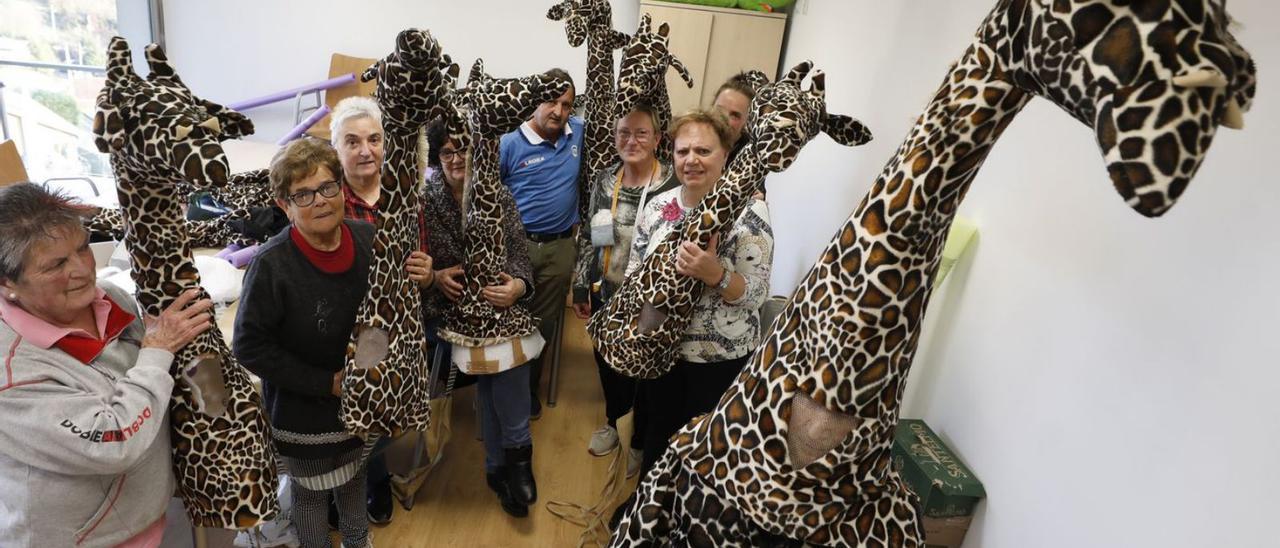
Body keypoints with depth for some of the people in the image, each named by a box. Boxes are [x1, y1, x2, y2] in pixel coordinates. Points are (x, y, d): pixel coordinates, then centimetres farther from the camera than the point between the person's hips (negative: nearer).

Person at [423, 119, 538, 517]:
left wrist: (518, 285, -21)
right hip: (449, 310, 0)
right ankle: (516, 452, 2)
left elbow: (519, 251, -2)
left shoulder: (500, 196, 3)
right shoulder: (425, 202, 1)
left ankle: (499, 465, 0)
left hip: (497, 302, 1)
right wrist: (436, 277, -17)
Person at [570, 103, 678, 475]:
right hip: (606, 294, 5)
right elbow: (588, 237, 8)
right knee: (606, 361, 21)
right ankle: (614, 421, 50)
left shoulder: (673, 186, -15)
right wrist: (581, 288, 8)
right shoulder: (603, 181, 1)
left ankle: (639, 442, 38)